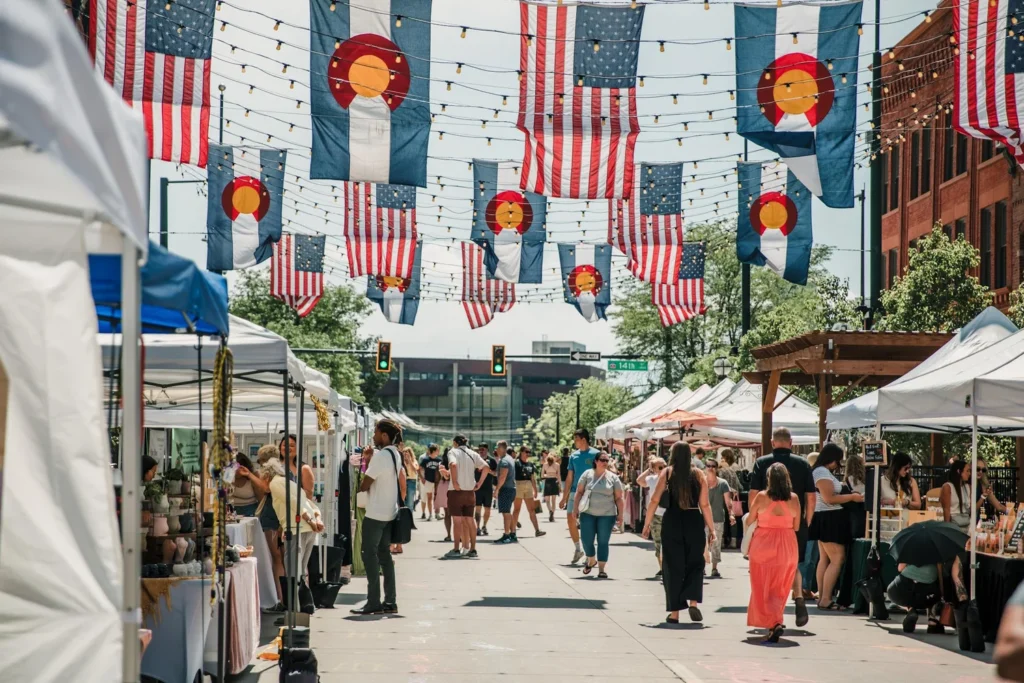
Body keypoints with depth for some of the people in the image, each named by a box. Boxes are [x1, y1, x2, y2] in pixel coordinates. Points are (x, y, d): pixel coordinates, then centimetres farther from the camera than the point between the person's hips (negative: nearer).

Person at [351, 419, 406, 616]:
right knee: (384, 554, 12)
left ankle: (374, 602, -5)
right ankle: (390, 601, 12)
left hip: (375, 514, -9)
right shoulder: (396, 455, 10)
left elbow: (363, 486, -17)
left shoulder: (380, 457, -18)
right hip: (390, 513, 9)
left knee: (370, 555, -3)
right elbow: (402, 484, 17)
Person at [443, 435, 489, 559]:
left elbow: (453, 465, -25)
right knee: (469, 520, 11)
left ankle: (456, 550, -5)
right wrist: (479, 483, 2)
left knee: (457, 520, -4)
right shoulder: (473, 454, 10)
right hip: (470, 491, 5)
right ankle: (472, 549, 13)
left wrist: (454, 482, -19)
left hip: (456, 490, -5)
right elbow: (486, 467, 0)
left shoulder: (453, 452, -4)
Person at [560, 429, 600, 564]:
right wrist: (564, 497, 12)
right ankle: (578, 549, 14)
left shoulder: (595, 454, -7)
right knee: (570, 518, -2)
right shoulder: (574, 456, 9)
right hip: (575, 492, 5)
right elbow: (569, 478, 14)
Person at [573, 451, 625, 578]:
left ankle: (601, 569, 5)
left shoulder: (613, 477, 2)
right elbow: (579, 492, 5)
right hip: (588, 514, 1)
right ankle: (591, 561, 30)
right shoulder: (587, 474, 2)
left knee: (603, 542, -1)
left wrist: (620, 514, -2)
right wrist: (575, 508, 0)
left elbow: (619, 498, 3)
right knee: (587, 540, 2)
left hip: (607, 515, -1)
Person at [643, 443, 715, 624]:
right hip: (694, 522, 0)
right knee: (695, 563, 12)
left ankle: (674, 612, 8)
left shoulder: (666, 473, 1)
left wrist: (647, 524, 2)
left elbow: (655, 500, -4)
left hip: (671, 522, 0)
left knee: (673, 566, 7)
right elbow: (704, 505, -2)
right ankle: (693, 602, -9)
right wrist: (711, 528, 3)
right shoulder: (698, 474, 2)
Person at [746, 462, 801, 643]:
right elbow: (796, 526, 3)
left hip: (763, 546, -2)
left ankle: (774, 623, -15)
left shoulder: (761, 496, -9)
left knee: (762, 588, 2)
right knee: (779, 588, 16)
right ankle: (776, 621, 22)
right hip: (787, 547, 3)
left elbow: (749, 521, -1)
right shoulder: (794, 498, -3)